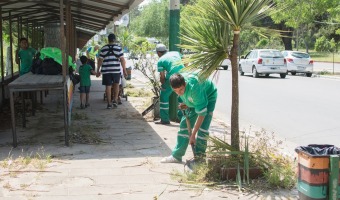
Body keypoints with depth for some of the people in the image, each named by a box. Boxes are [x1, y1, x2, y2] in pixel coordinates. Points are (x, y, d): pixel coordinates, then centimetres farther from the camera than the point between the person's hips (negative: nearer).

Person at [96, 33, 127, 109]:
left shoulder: (103, 48, 3)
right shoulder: (118, 48, -1)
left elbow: (100, 60, 2)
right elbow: (122, 59, -5)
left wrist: (98, 70, 9)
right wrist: (124, 70, 0)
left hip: (106, 71, 1)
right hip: (116, 70, 0)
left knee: (108, 86, 4)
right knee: (116, 84, 18)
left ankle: (109, 103, 5)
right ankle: (115, 100, 8)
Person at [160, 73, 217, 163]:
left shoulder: (194, 88, -44)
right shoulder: (178, 83, -26)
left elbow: (202, 113, -39)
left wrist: (193, 134, -35)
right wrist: (185, 104, -12)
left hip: (208, 97, -6)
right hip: (194, 100, 6)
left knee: (202, 128, -18)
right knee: (184, 125, 2)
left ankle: (199, 157, -6)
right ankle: (176, 156, 8)